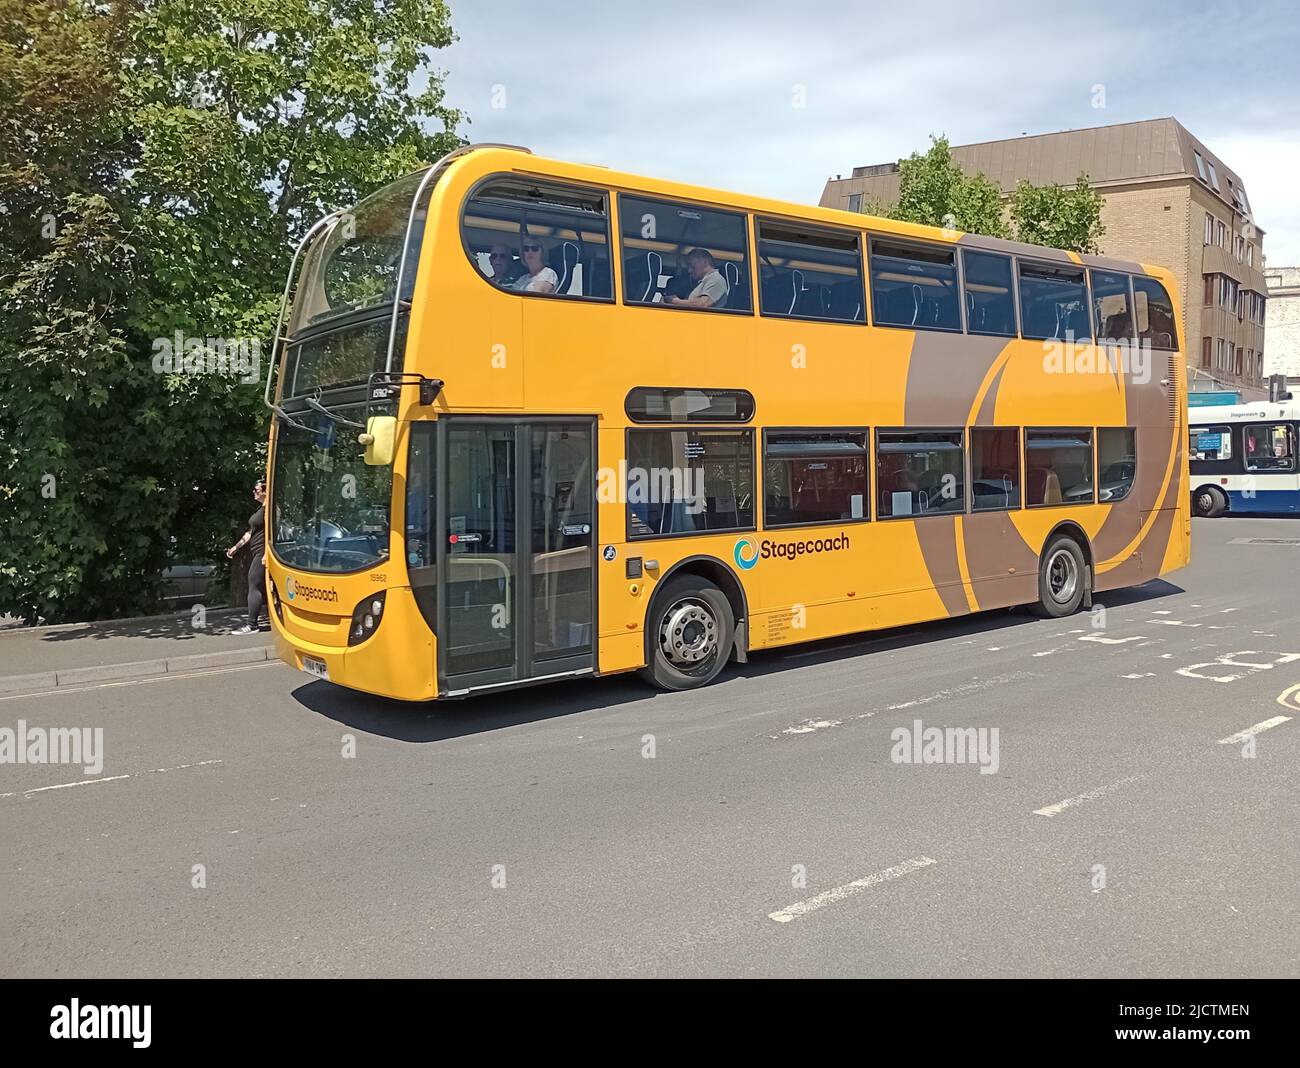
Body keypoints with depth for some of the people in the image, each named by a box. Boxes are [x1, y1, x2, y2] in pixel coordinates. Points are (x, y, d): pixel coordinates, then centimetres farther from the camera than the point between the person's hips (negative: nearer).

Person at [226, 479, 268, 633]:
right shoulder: (260, 508, 18)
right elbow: (251, 532, 24)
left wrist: (266, 554, -25)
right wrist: (236, 547, 23)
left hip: (262, 552, -10)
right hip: (256, 553, 10)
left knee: (254, 586, -10)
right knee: (262, 586, 12)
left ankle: (252, 624, -9)